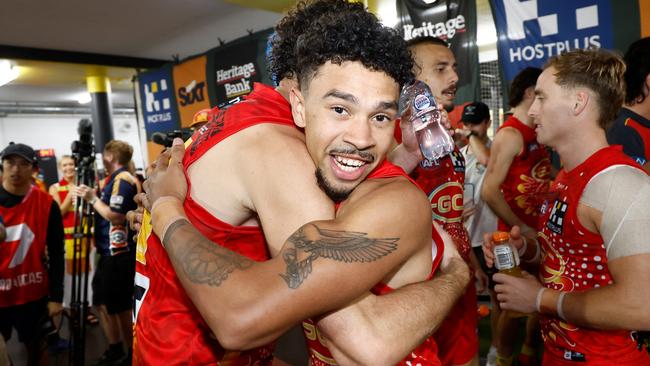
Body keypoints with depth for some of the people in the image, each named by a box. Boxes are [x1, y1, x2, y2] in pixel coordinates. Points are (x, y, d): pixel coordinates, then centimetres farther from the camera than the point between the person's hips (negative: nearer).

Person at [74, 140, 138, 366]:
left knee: (121, 308, 1)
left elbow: (116, 216, -21)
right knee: (103, 303, 17)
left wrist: (92, 199, -14)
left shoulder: (123, 178, -14)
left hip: (119, 254, -10)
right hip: (109, 253, 10)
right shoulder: (114, 179, 15)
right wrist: (93, 196, 8)